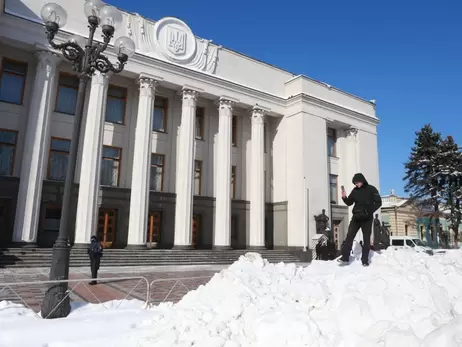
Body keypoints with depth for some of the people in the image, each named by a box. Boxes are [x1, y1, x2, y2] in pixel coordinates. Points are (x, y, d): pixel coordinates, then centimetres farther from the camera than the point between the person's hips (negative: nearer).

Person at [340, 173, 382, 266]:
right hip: (356, 217, 3)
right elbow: (349, 203, 9)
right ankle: (345, 257, -1)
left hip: (367, 218, -3)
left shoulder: (371, 189, -4)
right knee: (349, 236, -4)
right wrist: (344, 197, -12)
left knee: (366, 238, 4)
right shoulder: (355, 191, 6)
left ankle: (365, 259, 10)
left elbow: (378, 202, -4)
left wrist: (370, 211, -15)